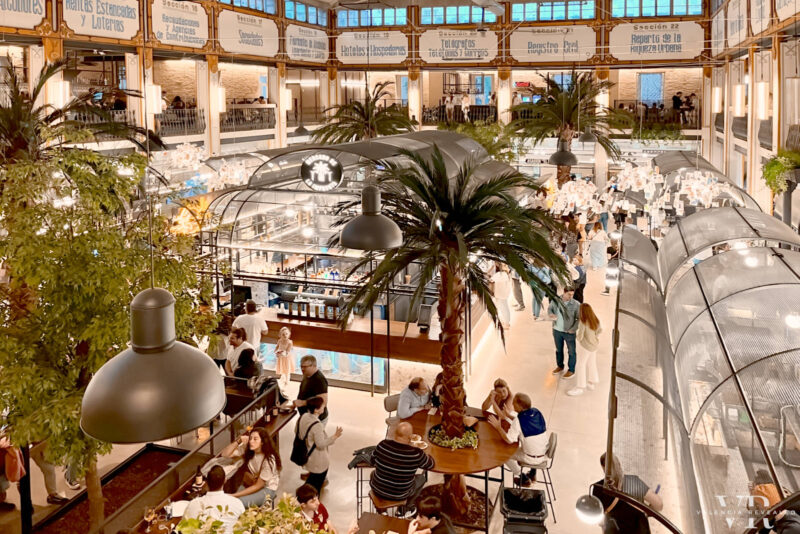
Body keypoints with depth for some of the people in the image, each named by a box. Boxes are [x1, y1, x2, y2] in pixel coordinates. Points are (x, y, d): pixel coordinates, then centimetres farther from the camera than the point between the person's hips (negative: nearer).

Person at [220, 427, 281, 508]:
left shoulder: (269, 459, -25)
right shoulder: (246, 449, -11)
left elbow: (258, 486, -21)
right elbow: (225, 454, -14)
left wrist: (236, 495, -23)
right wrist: (238, 442, -26)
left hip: (267, 489, -5)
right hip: (250, 484, 5)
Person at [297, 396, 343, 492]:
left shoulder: (303, 417, -8)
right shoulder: (317, 425, -32)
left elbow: (297, 432, 7)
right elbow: (321, 444, -29)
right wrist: (334, 437, -26)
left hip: (306, 455, 8)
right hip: (319, 462, -8)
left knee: (311, 480, 28)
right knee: (316, 484, 13)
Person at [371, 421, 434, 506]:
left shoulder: (383, 444, -19)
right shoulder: (415, 453, -26)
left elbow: (372, 460, 1)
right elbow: (431, 464, -5)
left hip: (377, 490, 2)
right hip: (399, 495, -2)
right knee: (421, 478, 25)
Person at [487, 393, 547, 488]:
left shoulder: (518, 420, -24)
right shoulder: (537, 412, -4)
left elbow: (509, 440, -26)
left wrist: (498, 427, -15)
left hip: (531, 458, -7)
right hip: (544, 453, 7)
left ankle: (524, 479, 23)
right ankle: (533, 474, 40)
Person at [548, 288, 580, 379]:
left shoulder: (576, 304, -20)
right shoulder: (555, 300, -10)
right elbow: (549, 308, 6)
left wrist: (573, 329, -20)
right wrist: (551, 314, -15)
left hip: (569, 332, -3)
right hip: (557, 330, 3)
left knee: (571, 351, 13)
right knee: (558, 349, 22)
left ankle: (571, 371, 29)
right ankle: (560, 366, 44)